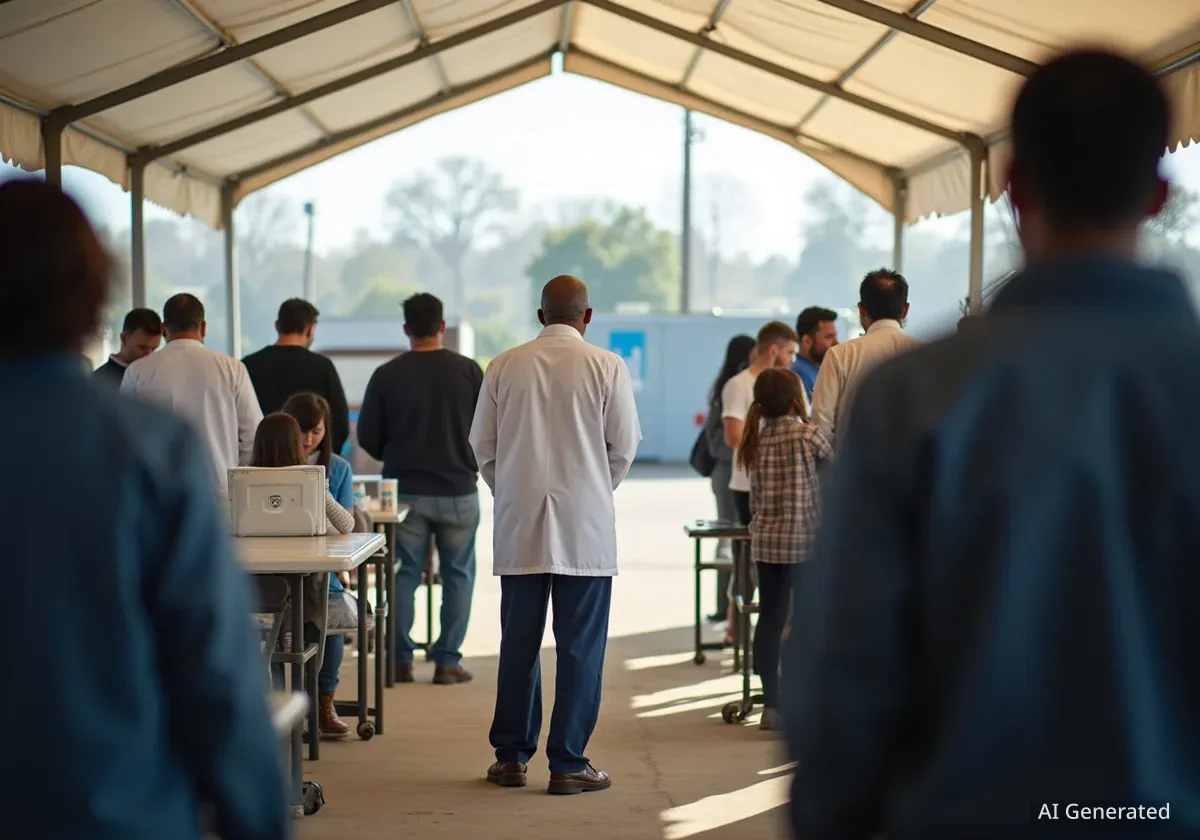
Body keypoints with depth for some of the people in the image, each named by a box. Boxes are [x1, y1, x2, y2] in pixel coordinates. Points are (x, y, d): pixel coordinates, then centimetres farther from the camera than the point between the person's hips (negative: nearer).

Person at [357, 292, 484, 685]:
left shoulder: (387, 375, -4)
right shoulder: (468, 370, -5)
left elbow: (368, 436, 1)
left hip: (405, 490, 1)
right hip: (458, 490, 0)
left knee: (404, 575, 8)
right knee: (457, 576, 8)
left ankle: (401, 660, 9)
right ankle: (448, 661, 7)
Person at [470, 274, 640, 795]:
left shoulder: (505, 366, 2)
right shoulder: (607, 367, -4)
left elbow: (482, 446, 6)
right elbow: (624, 447, 0)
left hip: (518, 526, 2)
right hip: (586, 525, -2)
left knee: (518, 643, 10)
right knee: (580, 648, 3)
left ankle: (511, 757, 17)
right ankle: (568, 764, 4)